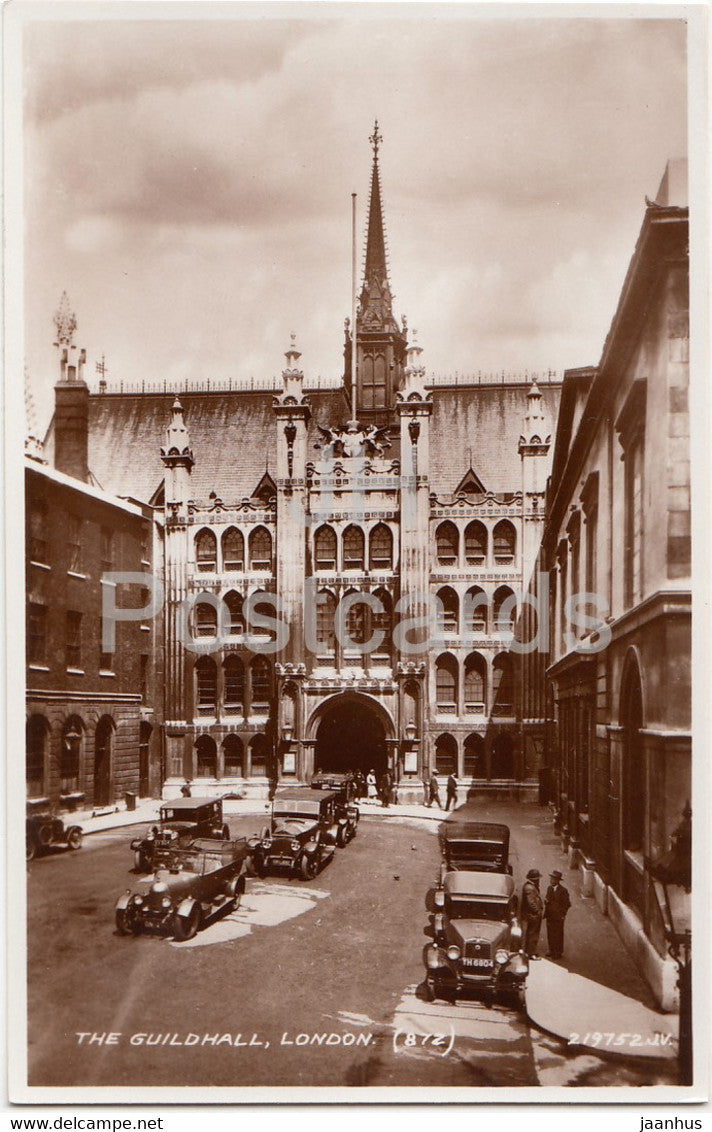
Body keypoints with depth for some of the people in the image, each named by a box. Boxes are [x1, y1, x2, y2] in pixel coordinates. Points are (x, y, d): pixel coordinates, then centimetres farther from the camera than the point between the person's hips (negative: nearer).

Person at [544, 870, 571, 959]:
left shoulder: (563, 890, -15)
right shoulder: (549, 888, 5)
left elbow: (567, 904, -10)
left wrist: (562, 914, -10)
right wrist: (546, 901, -6)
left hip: (558, 917, -6)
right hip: (549, 916, 6)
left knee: (558, 934, 4)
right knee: (550, 934, 12)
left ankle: (558, 952, 17)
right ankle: (551, 949, 28)